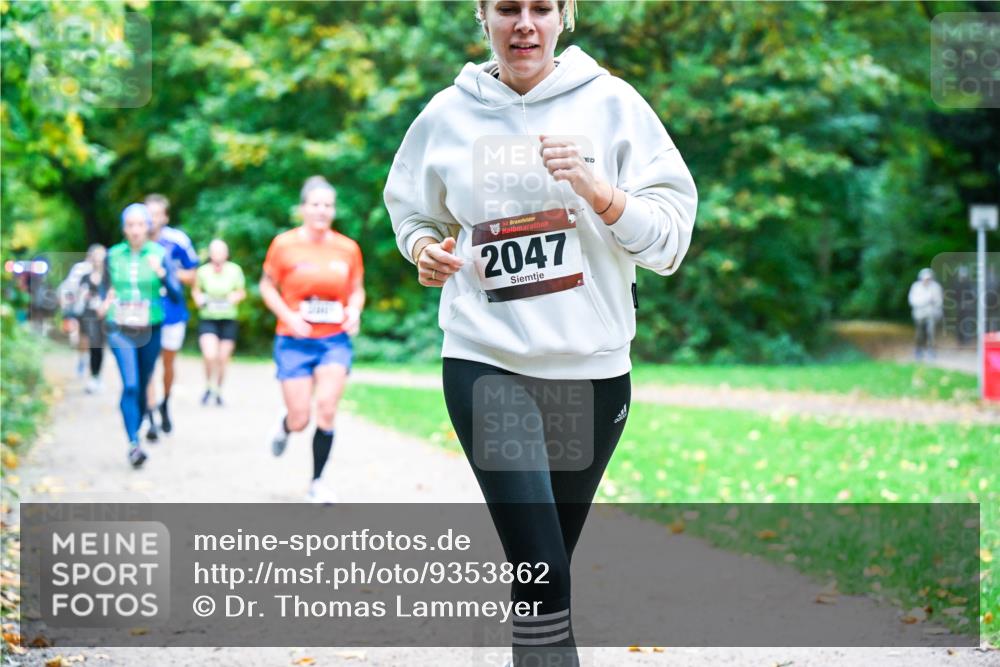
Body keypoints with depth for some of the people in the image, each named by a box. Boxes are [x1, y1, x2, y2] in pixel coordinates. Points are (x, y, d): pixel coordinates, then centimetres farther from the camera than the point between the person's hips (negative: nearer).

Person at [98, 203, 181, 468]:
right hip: (120, 329, -1)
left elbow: (176, 292, -3)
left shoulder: (159, 253, 0)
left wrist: (162, 274, -20)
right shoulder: (113, 255, 2)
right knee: (130, 385, -16)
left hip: (150, 329, 1)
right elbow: (105, 287, 16)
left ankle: (136, 433, 31)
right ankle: (133, 444, -19)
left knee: (143, 385, 11)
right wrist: (103, 304, -5)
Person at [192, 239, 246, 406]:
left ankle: (218, 390, 28)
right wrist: (199, 298, -9)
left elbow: (241, 292, 8)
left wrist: (234, 297, -13)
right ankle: (209, 386, 8)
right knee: (210, 356, -17)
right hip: (207, 319, -1)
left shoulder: (235, 270, -4)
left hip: (228, 319, 1)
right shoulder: (203, 271, -5)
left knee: (223, 359, 6)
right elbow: (196, 290, 12)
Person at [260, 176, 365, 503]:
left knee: (327, 410, -14)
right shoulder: (284, 245, -5)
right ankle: (284, 426, 38)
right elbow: (267, 286, 4)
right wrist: (288, 316, -11)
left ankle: (318, 482, 3)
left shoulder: (348, 249, 1)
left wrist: (354, 310, -8)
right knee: (300, 420, -2)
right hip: (295, 341, -1)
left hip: (335, 341, 1)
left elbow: (357, 289, 14)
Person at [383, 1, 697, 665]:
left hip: (592, 367, 1)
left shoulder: (611, 104, -1)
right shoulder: (449, 114, 4)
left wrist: (594, 189, -19)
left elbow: (671, 236, -3)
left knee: (553, 555, 14)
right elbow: (414, 213, 20)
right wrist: (425, 250, -2)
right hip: (485, 362, -1)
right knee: (539, 564, -14)